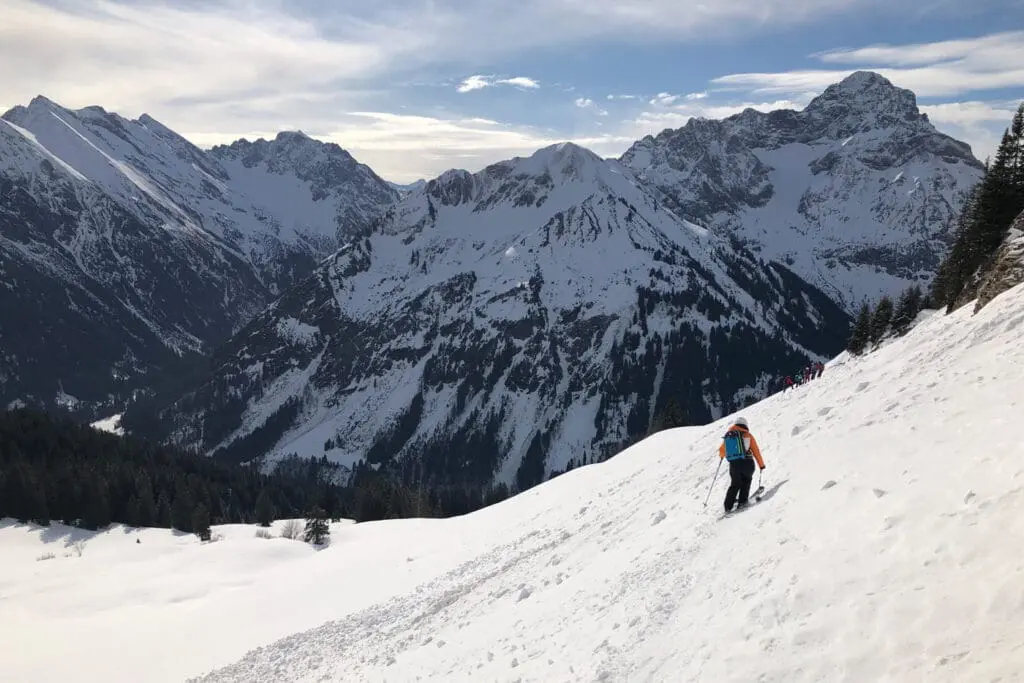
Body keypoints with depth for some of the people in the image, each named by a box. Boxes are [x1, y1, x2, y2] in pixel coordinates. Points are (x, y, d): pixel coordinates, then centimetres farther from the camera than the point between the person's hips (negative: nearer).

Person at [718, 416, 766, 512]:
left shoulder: (727, 436, 12)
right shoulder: (747, 435, 5)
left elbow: (721, 451, 22)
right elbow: (756, 451, 6)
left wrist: (722, 456, 46)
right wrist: (761, 464, 16)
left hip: (733, 465, 2)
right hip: (747, 463, -2)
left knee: (735, 485, 15)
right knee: (746, 481, 22)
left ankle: (728, 506, 7)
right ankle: (742, 502, 13)